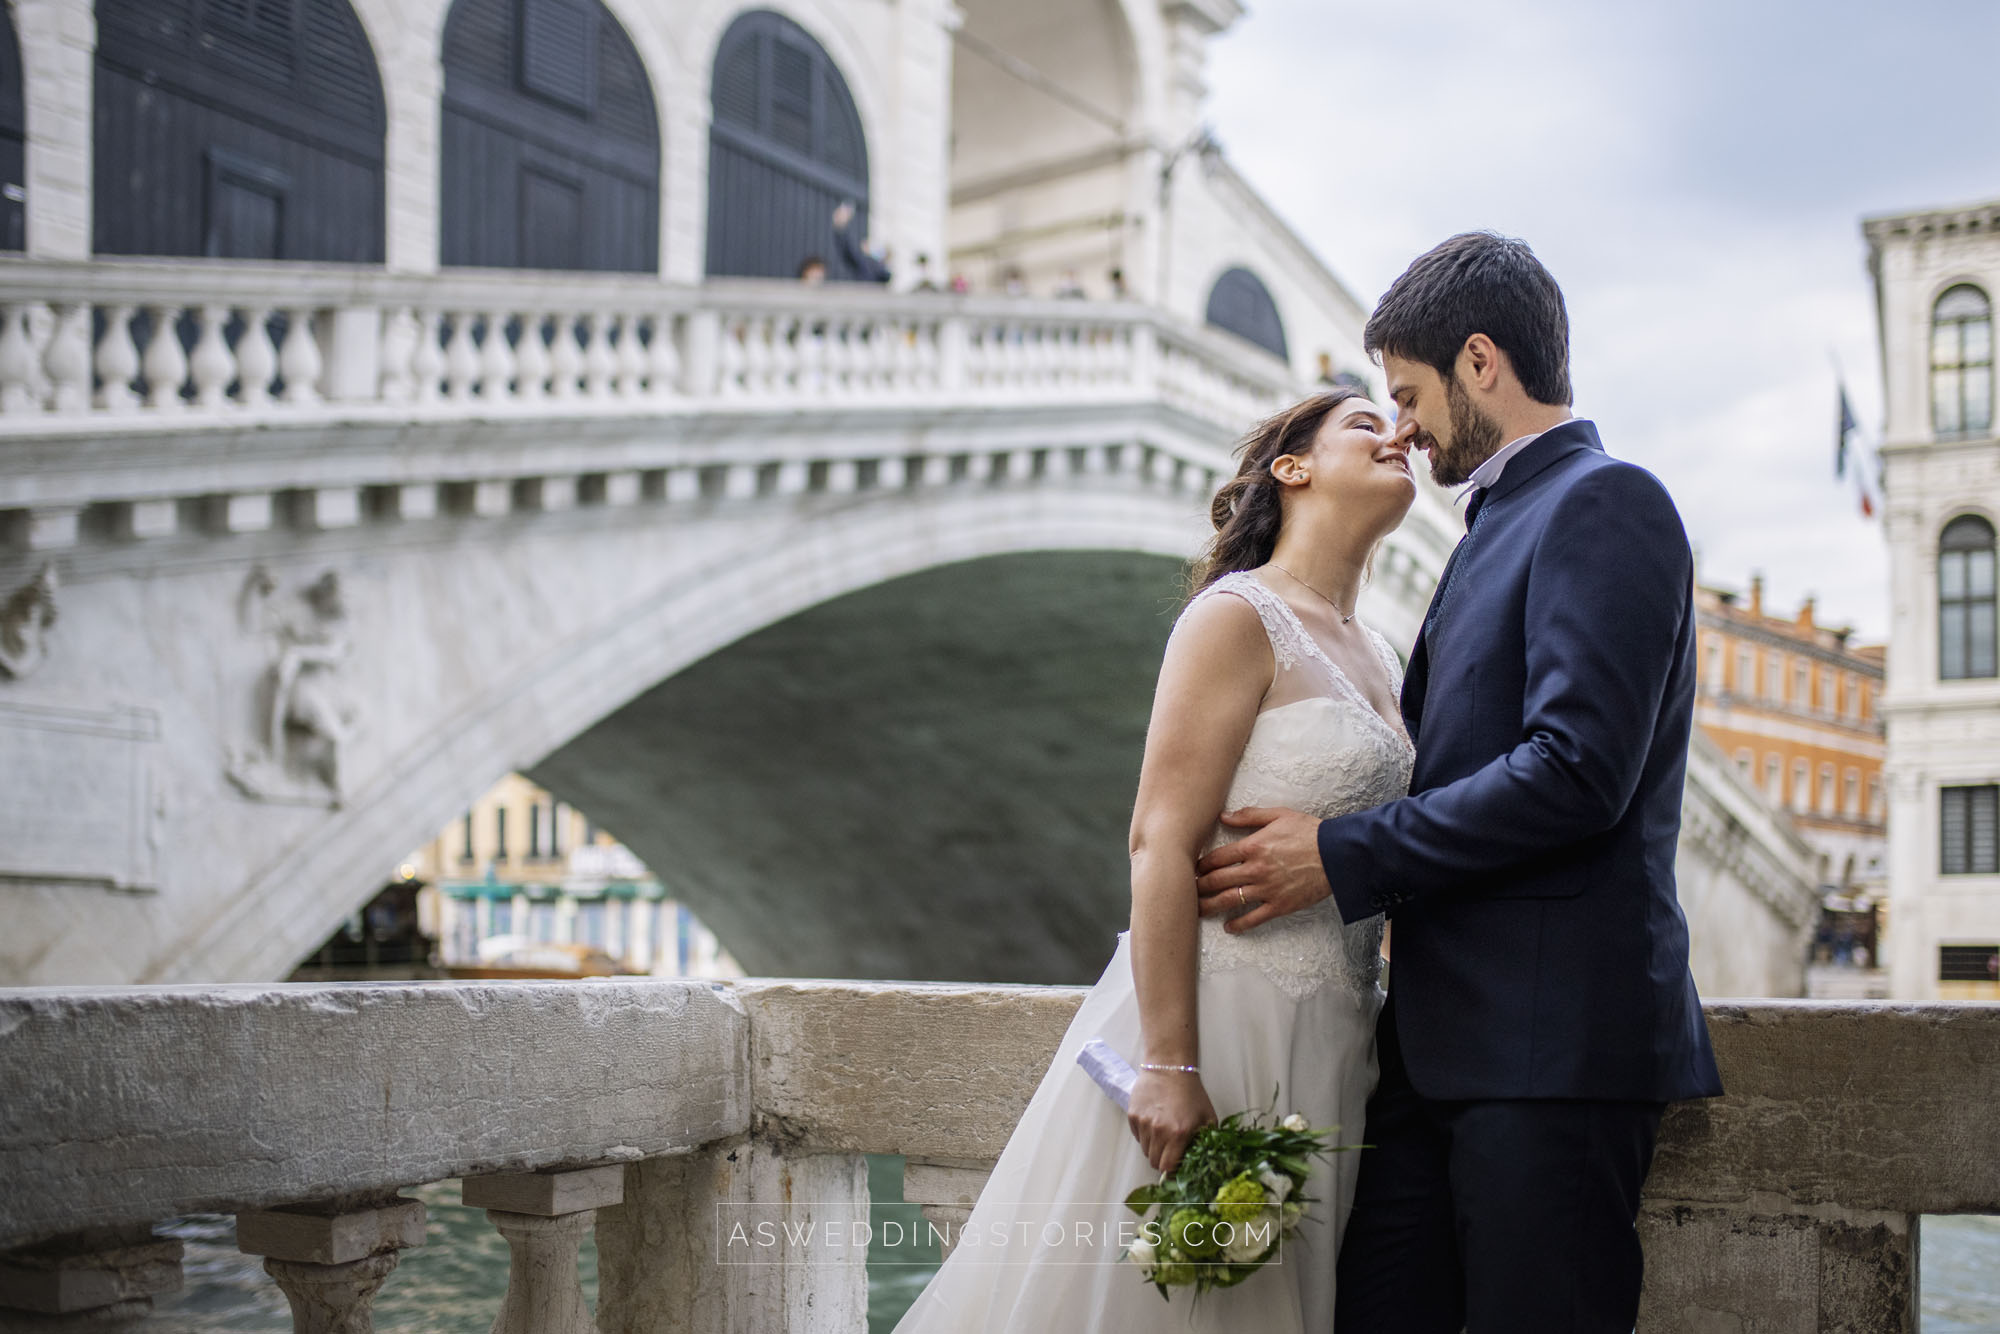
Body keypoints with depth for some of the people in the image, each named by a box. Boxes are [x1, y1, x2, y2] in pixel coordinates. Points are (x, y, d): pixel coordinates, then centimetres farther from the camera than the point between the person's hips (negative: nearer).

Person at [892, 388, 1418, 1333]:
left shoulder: (1375, 656, 16)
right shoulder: (1238, 617, -8)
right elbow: (1161, 843, -16)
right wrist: (1169, 1070, -23)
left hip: (1327, 1043, 8)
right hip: (1220, 1017, -8)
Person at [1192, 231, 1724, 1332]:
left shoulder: (1604, 503, -8)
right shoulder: (1500, 525, 22)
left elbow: (1575, 773, -19)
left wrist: (1341, 857, -14)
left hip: (1548, 1036, -9)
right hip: (1444, 1035, 9)